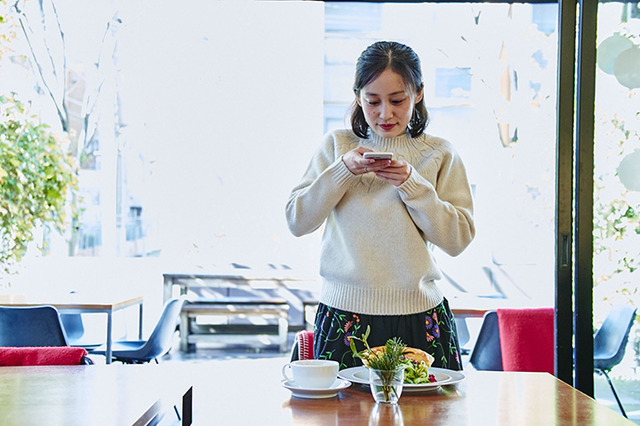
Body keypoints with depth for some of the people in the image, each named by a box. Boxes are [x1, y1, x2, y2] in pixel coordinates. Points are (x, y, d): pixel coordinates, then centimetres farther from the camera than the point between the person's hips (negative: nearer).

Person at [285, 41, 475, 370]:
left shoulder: (440, 155, 4)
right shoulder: (336, 145, 6)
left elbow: (459, 238, -3)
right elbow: (296, 221, 0)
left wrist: (411, 183, -13)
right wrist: (344, 171, -12)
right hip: (345, 315, 0)